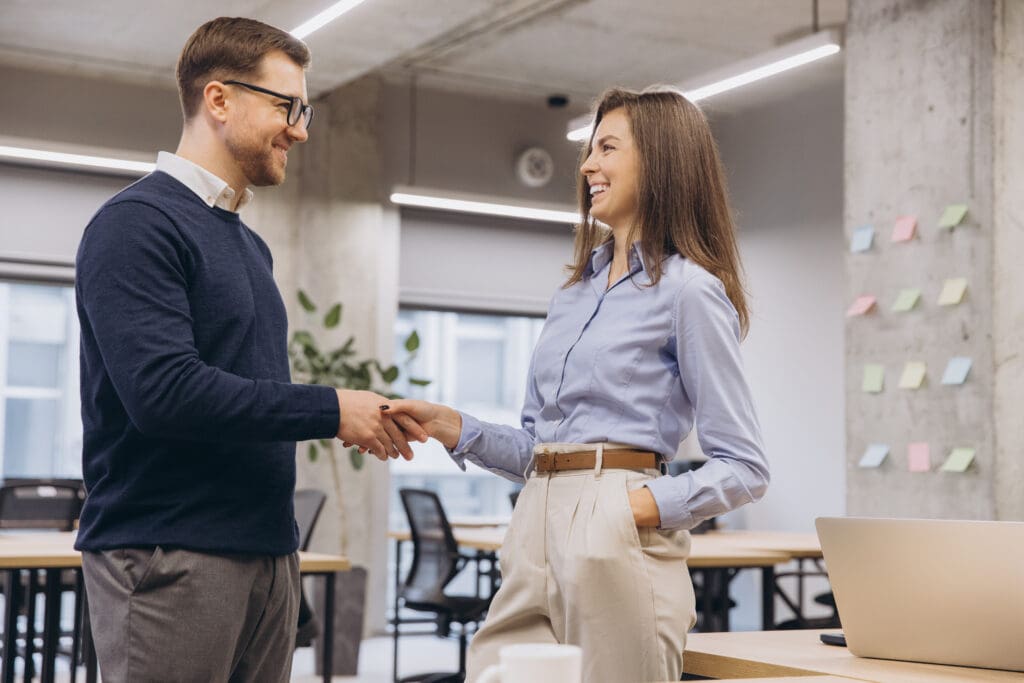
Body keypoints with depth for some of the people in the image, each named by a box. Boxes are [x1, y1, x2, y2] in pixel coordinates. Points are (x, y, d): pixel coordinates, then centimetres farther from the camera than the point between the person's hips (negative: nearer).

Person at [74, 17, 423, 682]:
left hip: (269, 549, 8)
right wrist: (330, 409, -15)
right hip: (170, 554, -8)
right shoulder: (139, 222, -10)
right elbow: (161, 390, -22)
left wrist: (366, 420, 4)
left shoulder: (250, 245, 19)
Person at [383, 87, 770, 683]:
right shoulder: (574, 294, 19)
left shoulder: (689, 290, -4)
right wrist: (450, 427, 8)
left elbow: (745, 469, -7)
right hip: (535, 528, 7)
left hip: (617, 542, -7)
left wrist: (646, 504, -18)